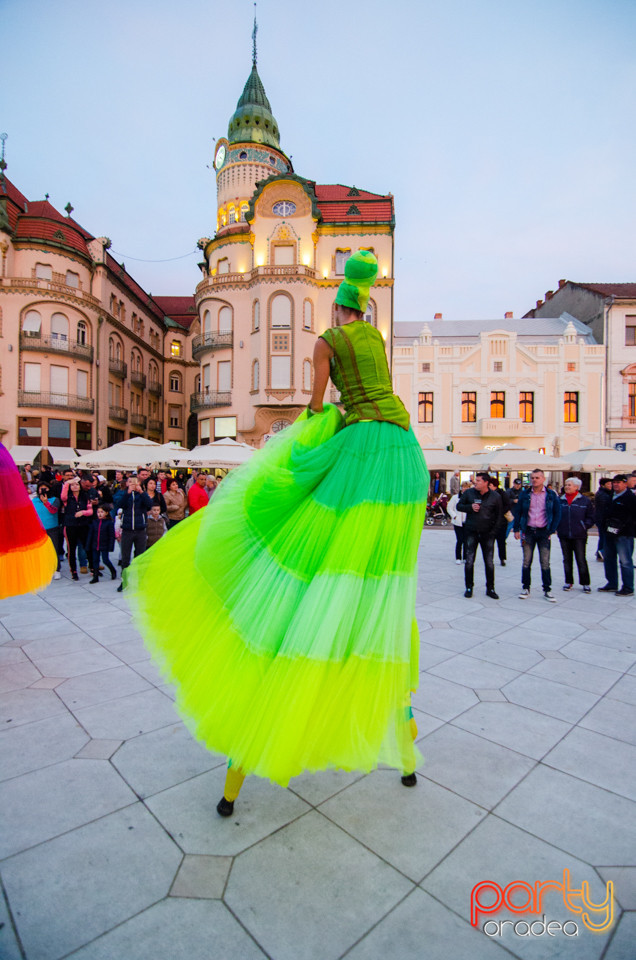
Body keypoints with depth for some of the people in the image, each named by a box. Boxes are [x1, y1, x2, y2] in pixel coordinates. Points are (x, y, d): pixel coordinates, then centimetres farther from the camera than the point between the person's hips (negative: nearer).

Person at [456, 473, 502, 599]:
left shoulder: (495, 497, -1)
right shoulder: (469, 493, 0)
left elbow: (499, 515, 5)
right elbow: (459, 506, 7)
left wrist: (494, 530, -3)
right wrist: (470, 507, -13)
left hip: (487, 533, 0)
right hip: (471, 532, 0)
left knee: (489, 562, 6)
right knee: (469, 561, 2)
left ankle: (490, 588, 20)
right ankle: (469, 587, 15)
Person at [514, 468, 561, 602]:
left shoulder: (551, 495, 1)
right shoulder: (525, 494, 4)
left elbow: (557, 513, 3)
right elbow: (518, 512, 6)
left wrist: (552, 530, -4)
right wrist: (516, 529, -1)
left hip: (543, 532, -1)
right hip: (528, 531, 1)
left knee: (545, 562, 3)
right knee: (526, 561, 5)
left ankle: (547, 590, 13)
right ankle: (525, 588, 14)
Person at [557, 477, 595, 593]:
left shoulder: (585, 501, -2)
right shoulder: (560, 500, 5)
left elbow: (591, 517, 3)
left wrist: (584, 526, -8)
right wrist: (557, 527, 2)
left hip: (579, 536, -3)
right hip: (564, 535, 3)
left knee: (581, 560, 2)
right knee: (567, 559, 11)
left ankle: (585, 583, 15)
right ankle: (568, 581, 22)